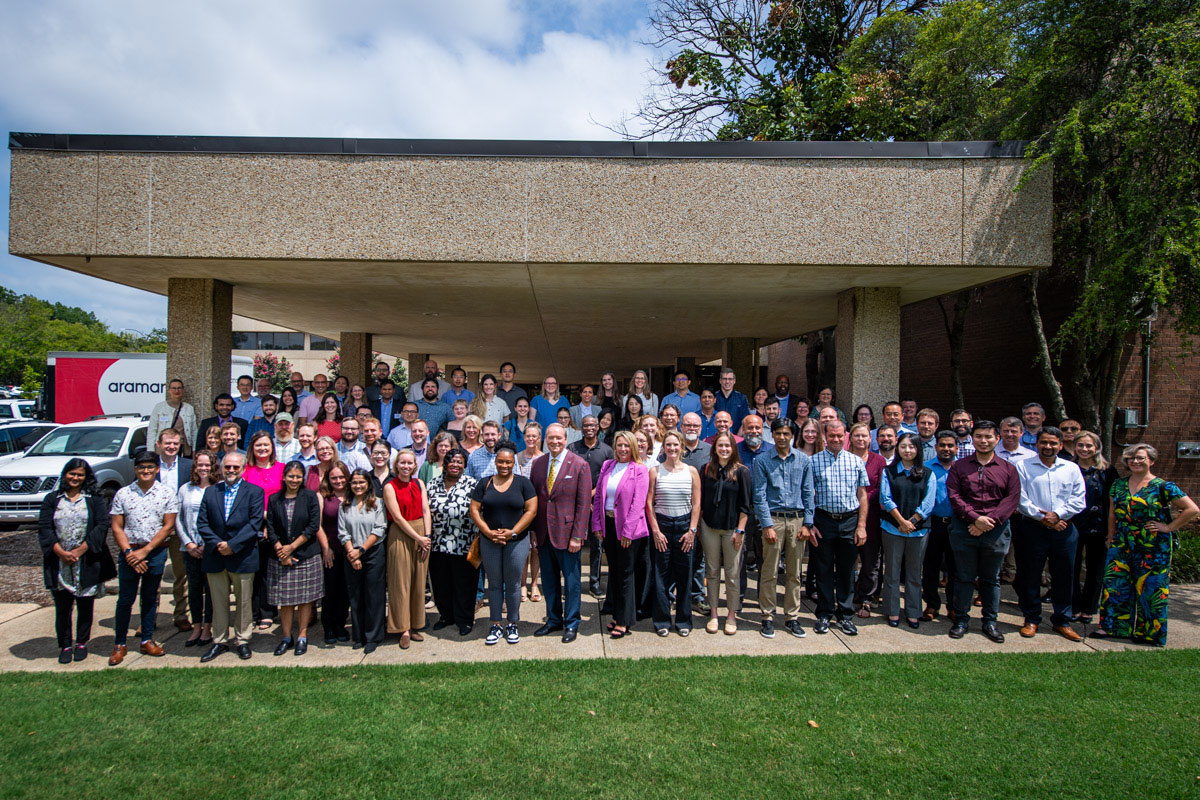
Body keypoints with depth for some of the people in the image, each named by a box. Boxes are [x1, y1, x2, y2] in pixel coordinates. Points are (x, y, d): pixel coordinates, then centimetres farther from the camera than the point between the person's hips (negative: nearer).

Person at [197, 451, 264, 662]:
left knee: (243, 602, 6)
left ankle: (242, 641, 20)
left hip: (243, 557, -3)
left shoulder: (254, 492, -1)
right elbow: (202, 522, 3)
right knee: (218, 603, 12)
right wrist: (216, 544, -12)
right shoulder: (210, 491, 10)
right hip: (215, 557, 3)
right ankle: (220, 641, 24)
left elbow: (255, 523, -9)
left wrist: (232, 545, -17)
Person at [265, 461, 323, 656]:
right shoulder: (274, 499, 5)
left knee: (305, 598, 3)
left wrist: (292, 547, -10)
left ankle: (302, 637, 14)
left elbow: (313, 526, -6)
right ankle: (286, 637, 19)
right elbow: (270, 529, 2)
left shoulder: (310, 496, -1)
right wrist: (280, 552, -9)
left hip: (306, 556, -1)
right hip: (280, 557, 2)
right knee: (284, 599, 6)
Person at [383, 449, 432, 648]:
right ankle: (403, 629, 6)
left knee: (419, 581, 7)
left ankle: (415, 626, 16)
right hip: (400, 535, -4)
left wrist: (427, 536, -6)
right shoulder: (390, 487, -4)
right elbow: (397, 517, -9)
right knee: (401, 581, -1)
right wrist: (418, 538, -11)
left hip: (422, 533, 4)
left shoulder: (419, 483, 9)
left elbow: (425, 510, 5)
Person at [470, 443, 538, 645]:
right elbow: (474, 510, 2)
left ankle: (512, 625, 19)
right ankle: (496, 626, 19)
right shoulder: (484, 484, 5)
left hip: (517, 541, -2)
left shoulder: (523, 483, -1)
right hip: (489, 541, 2)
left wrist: (512, 532, -13)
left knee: (513, 583, 5)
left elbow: (531, 510, -5)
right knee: (494, 583, 9)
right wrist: (489, 532, -10)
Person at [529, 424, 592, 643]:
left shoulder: (580, 465, -8)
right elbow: (533, 499, 9)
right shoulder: (538, 464, 6)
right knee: (549, 580, 15)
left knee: (572, 581, 6)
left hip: (567, 532, -4)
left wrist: (577, 536, -13)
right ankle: (553, 620, 31)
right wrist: (533, 531, 2)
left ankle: (571, 624, 21)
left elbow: (584, 503, -9)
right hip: (543, 533, 4)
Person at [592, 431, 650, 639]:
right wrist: (597, 525, 3)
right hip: (608, 524, 5)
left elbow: (638, 504, -12)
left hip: (628, 528, -5)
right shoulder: (607, 466, 8)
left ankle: (624, 621, 11)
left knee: (625, 574, 1)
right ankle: (617, 615, 25)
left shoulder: (640, 470, -7)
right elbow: (598, 496, 9)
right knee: (613, 572, 13)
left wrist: (627, 532, -15)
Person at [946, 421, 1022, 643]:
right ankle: (961, 619, 17)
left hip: (996, 531, 1)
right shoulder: (959, 466, 5)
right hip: (964, 529, 0)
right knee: (964, 577, 6)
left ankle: (990, 621, 23)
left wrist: (990, 521, -14)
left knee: (991, 579, 11)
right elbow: (954, 495, -3)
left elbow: (1012, 498, -3)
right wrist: (975, 518, -16)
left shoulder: (1008, 469, 6)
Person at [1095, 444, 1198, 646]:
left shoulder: (1162, 486, -6)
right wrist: (1111, 540, 13)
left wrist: (1169, 527, -9)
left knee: (1150, 590, 3)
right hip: (1122, 545, 4)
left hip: (1153, 548, -4)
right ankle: (1114, 627, 14)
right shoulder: (1118, 485, 9)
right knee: (1115, 586, 4)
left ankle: (1150, 632, 15)